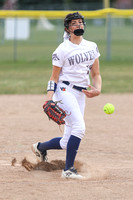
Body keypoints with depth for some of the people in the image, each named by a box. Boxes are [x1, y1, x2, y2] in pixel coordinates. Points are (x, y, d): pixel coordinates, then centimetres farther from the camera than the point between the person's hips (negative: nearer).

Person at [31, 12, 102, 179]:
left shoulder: (92, 47, 12)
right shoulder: (62, 50, -3)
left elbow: (96, 74, 15)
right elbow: (54, 77, -1)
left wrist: (97, 89, -6)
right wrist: (49, 98, -15)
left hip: (81, 94, 6)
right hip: (65, 91, -6)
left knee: (67, 143, 5)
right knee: (79, 127, -27)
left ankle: (40, 147, 34)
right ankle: (68, 170, -21)